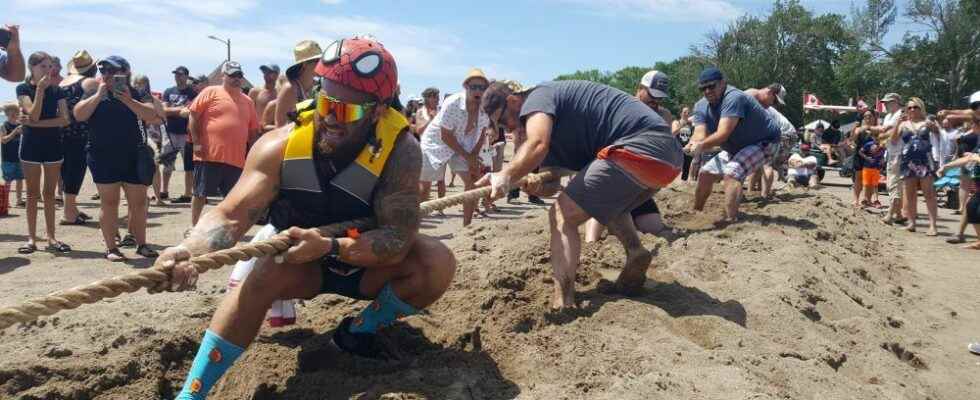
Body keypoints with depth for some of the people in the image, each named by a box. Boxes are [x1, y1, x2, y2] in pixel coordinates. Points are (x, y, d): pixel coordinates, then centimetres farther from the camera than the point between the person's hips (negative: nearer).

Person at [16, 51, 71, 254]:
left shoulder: (57, 91, 5)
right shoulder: (23, 88, -2)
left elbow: (65, 119, -6)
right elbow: (33, 115, -15)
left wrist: (35, 123, -14)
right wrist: (41, 88, -16)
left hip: (53, 145, 2)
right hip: (31, 144, -2)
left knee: (49, 193, 6)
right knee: (33, 192, 3)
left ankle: (51, 238, 9)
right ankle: (32, 238, 7)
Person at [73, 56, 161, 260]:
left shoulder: (135, 94, 5)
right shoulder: (93, 92, 6)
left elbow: (153, 116, -10)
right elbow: (78, 115, -7)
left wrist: (128, 100, -19)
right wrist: (99, 95, -12)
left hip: (133, 157, 1)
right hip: (103, 157, -1)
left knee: (139, 202, 4)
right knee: (109, 202, 2)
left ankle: (141, 244, 17)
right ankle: (111, 248, 9)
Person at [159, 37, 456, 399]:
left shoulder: (400, 150, -28)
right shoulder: (281, 145, -23)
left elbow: (398, 238, -32)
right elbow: (231, 215, -29)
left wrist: (330, 246, -46)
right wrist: (189, 250, -50)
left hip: (368, 264, 0)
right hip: (298, 258, 1)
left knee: (437, 263, -25)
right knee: (261, 273, -31)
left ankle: (359, 331, -1)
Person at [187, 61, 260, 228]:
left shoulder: (247, 101, 14)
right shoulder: (211, 92, 1)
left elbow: (253, 130, 17)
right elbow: (193, 116, -2)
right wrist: (196, 142, -8)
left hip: (236, 159, 4)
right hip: (209, 155, -4)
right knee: (200, 194, 4)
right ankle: (193, 227, 16)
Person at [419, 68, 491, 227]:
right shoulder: (452, 104, -31)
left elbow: (482, 134, -1)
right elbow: (445, 136, -25)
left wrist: (474, 156, -14)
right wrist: (467, 157, -20)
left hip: (463, 146, 5)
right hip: (436, 143, -4)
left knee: (473, 180, -6)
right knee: (424, 185, 1)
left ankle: (466, 225, 5)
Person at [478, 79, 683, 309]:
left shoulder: (537, 98, -1)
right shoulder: (552, 124, 28)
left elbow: (537, 145, -23)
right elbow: (552, 184, 19)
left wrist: (506, 176, -31)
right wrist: (536, 187, -2)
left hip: (638, 146, -10)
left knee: (563, 216, -9)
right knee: (608, 202, 36)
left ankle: (563, 304, -18)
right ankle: (635, 251, 11)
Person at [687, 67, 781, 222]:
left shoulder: (733, 98, -30)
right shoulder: (701, 106, -6)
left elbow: (723, 134, -40)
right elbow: (700, 135, -20)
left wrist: (700, 146, -53)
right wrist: (691, 145, -42)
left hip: (763, 143, -9)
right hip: (736, 147, 9)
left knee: (732, 173, -30)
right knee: (706, 173, 8)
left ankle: (730, 221, -36)